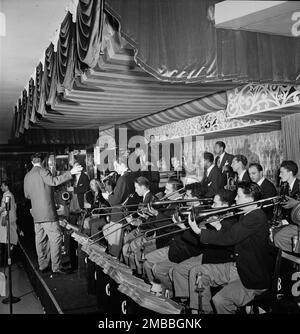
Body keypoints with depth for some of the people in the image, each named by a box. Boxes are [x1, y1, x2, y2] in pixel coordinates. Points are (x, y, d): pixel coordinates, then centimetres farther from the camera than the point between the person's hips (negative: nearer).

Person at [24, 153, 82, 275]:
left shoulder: (27, 176, 14)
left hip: (36, 214, 8)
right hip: (48, 212, -8)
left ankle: (42, 266, 20)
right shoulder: (42, 171, -7)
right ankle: (56, 267, -4)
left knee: (40, 240, 13)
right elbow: (53, 181, -24)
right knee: (55, 238, -4)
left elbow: (27, 195, 21)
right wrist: (70, 173, -26)